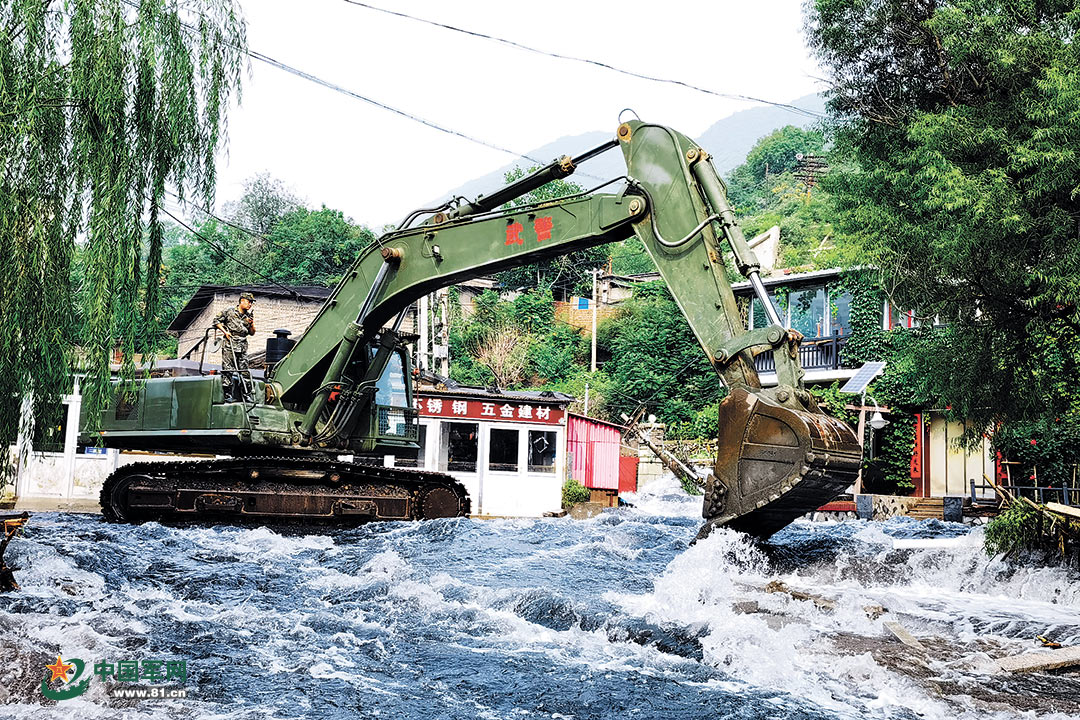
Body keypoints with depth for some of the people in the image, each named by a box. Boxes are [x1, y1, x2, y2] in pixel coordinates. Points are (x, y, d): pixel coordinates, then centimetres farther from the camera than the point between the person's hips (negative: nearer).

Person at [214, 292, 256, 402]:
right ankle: (228, 395, -6)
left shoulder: (249, 315, 15)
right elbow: (216, 321, 6)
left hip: (243, 346, 5)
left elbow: (252, 333, 19)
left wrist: (252, 324, 0)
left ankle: (242, 396, 10)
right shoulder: (229, 311, 1)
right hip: (229, 345, -5)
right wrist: (225, 332, -5)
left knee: (243, 371, 4)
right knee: (228, 370, -7)